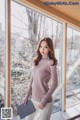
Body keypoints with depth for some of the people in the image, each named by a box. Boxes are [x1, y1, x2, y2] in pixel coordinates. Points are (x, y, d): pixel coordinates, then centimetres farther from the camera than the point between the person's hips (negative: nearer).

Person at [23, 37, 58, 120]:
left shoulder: (51, 62, -14)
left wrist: (43, 101, -16)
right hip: (34, 99, 7)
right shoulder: (37, 61, 3)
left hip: (45, 101, -7)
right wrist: (27, 96, 7)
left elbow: (54, 84, -16)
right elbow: (32, 80, 7)